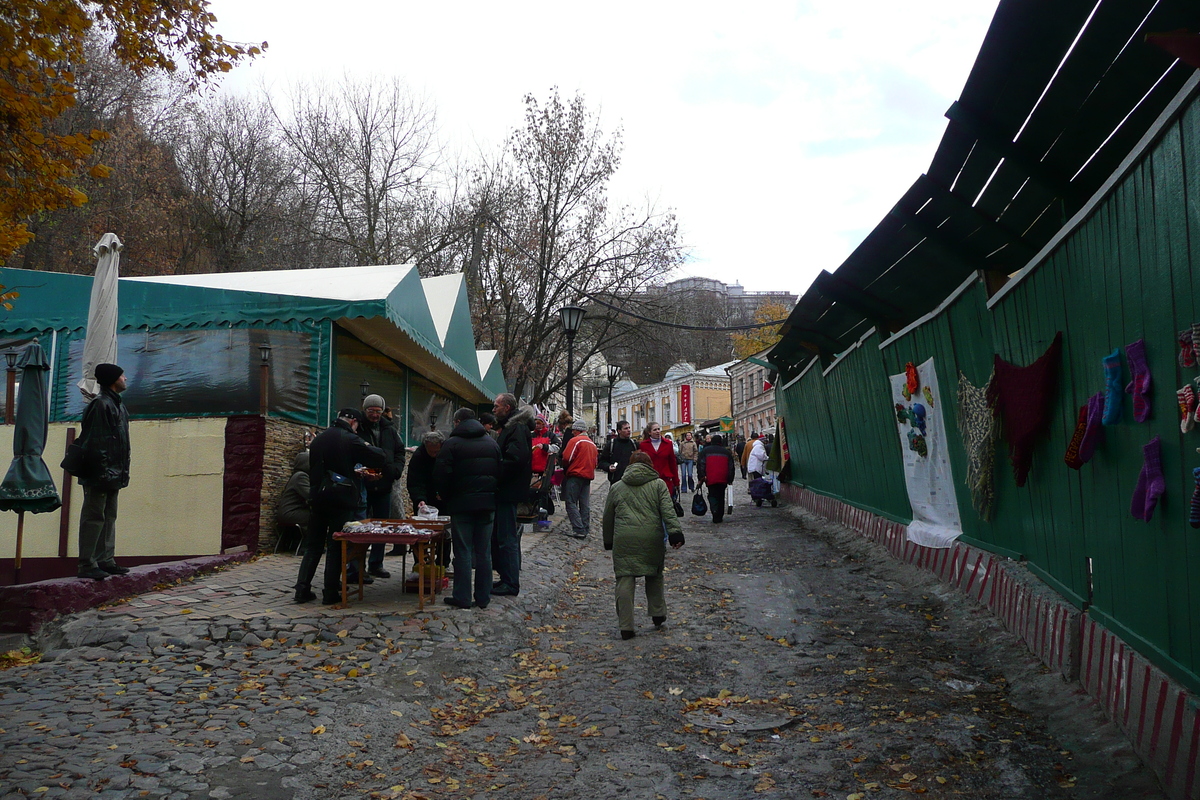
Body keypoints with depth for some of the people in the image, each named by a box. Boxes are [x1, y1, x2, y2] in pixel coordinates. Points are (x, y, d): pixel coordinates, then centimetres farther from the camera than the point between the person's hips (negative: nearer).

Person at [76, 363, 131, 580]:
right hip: (100, 474, -10)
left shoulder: (117, 405, 18)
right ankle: (87, 565, -3)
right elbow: (95, 442, -18)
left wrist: (122, 471, 16)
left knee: (109, 517, 13)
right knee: (94, 517, -6)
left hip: (113, 474, 10)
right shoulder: (101, 404, -12)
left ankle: (106, 561, 20)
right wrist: (102, 471, -22)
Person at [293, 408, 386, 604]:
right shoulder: (351, 440, -10)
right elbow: (380, 458, -11)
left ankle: (302, 589, 8)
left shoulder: (318, 439, 11)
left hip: (318, 498, 6)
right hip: (342, 500, -6)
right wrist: (369, 448, 11)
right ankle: (331, 593, 4)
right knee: (336, 547, 1)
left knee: (313, 546, 11)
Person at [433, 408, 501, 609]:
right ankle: (483, 597, 12)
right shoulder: (492, 442, 10)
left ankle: (462, 597, 2)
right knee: (484, 551, 9)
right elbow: (499, 472, 12)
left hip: (462, 504, -4)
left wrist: (444, 497, 4)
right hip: (487, 504, 4)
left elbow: (441, 475, -11)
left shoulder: (452, 443, -6)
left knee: (463, 551, 1)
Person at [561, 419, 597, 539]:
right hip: (588, 476, 8)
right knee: (585, 505, 10)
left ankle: (579, 530, -13)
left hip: (575, 475, -8)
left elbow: (566, 458, -13)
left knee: (571, 503, -5)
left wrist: (566, 467, 5)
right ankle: (585, 529, 11)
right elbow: (594, 462, 18)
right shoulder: (592, 444, 16)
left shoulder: (575, 440, -9)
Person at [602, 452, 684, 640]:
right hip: (651, 539, 0)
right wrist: (675, 532, -9)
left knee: (625, 580, 0)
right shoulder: (658, 484, 9)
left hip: (624, 540, 0)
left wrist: (608, 541, 30)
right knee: (654, 576, 20)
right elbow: (668, 511, -4)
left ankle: (626, 627, -2)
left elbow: (608, 517, 20)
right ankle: (658, 615, 29)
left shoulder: (616, 487, 15)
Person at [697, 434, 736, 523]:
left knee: (712, 496, 5)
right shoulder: (726, 451, 13)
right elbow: (732, 467, 14)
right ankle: (720, 516, 12)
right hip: (723, 479, 2)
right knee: (721, 497, 12)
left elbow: (700, 465, 1)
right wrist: (730, 479, 17)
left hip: (710, 479, -2)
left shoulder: (705, 451, 7)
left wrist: (701, 477, 1)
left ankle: (714, 510, -19)